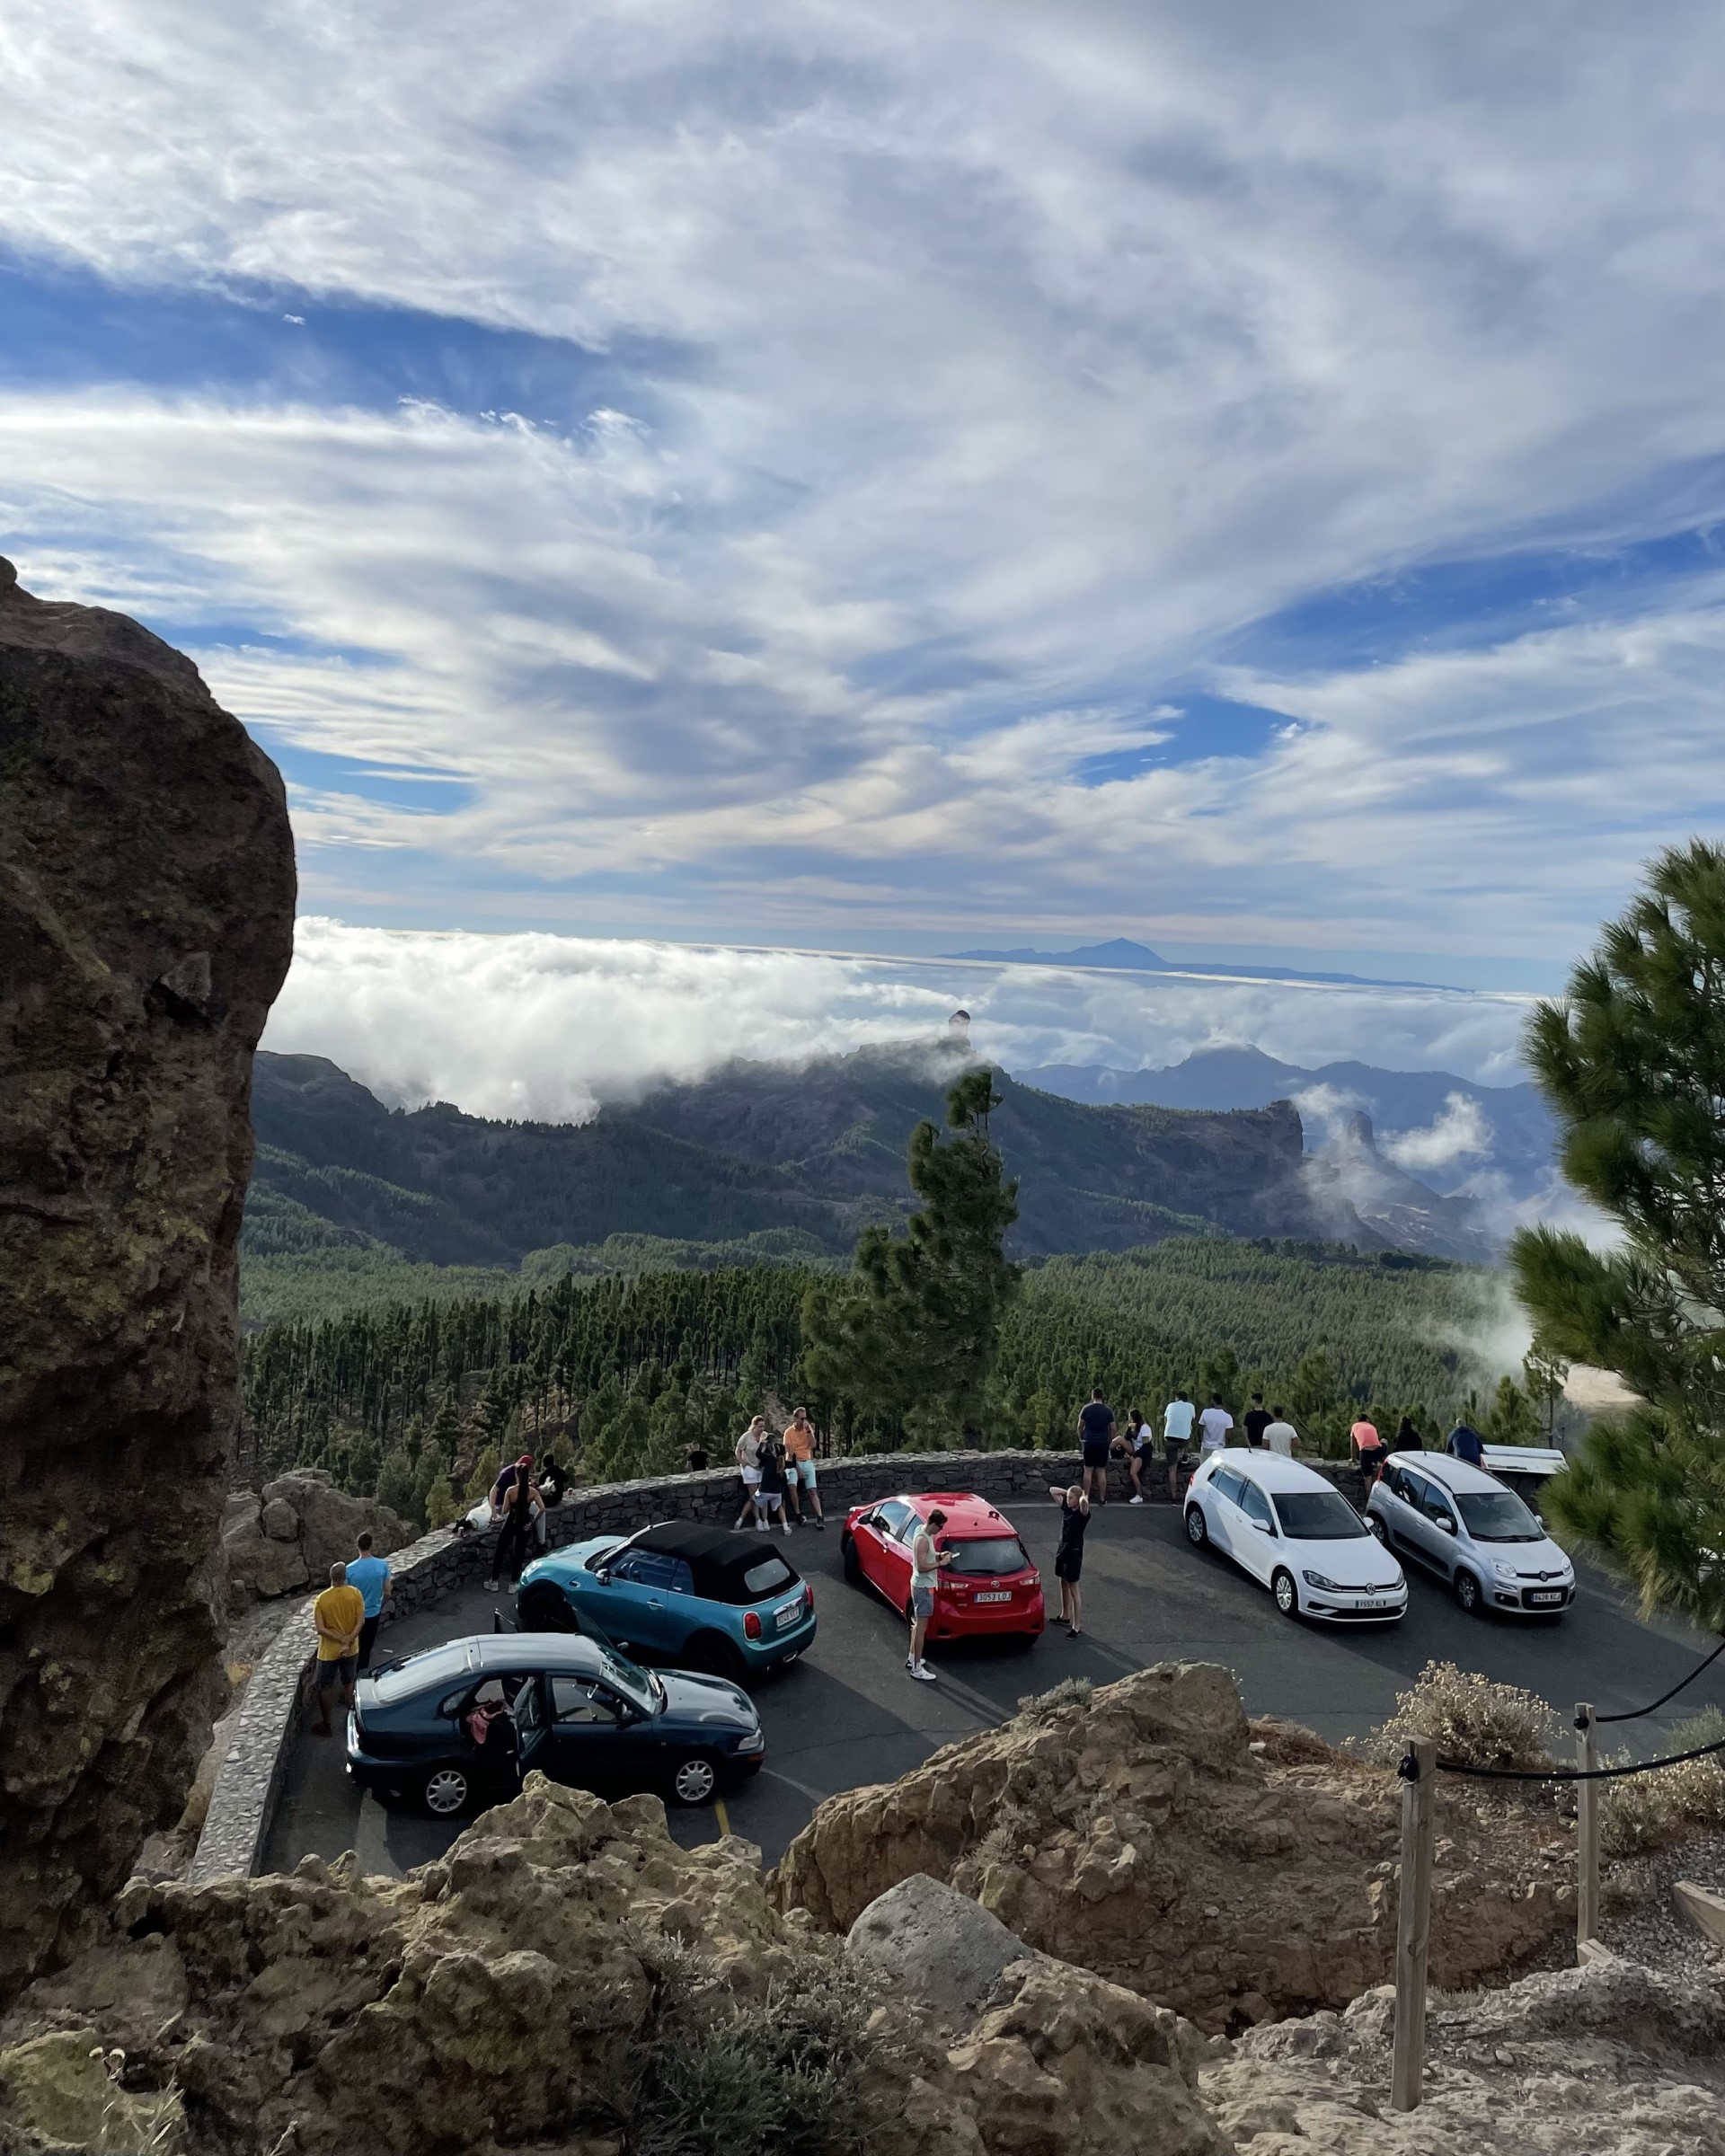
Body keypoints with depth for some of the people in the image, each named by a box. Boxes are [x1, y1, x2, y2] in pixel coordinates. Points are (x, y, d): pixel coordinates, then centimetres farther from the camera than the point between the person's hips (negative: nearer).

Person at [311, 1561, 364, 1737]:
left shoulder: (322, 1599, -17)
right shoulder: (355, 1594, -11)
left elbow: (320, 1629, -21)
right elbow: (361, 1621, -15)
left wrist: (341, 1639, -16)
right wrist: (348, 1641, -16)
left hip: (329, 1651, -3)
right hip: (351, 1649, 3)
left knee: (324, 1689, 15)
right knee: (348, 1683, 22)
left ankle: (325, 1726, 23)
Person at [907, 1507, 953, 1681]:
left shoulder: (922, 1530, 4)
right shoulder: (922, 1540, -27)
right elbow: (922, 1567, -27)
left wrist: (939, 1554, 6)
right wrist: (941, 1563, -19)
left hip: (920, 1585, 10)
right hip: (923, 1587, -10)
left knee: (918, 1624, 22)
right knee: (921, 1627, -3)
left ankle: (912, 1659, 35)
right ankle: (917, 1669, 4)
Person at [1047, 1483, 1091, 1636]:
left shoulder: (1082, 1513, -18)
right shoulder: (1066, 1507, 1)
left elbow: (1084, 1502, -42)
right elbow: (1052, 1490, 7)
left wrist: (1083, 1498, -20)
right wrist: (1069, 1491, 0)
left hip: (1074, 1554, -8)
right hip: (1062, 1551, 8)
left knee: (1073, 1590, -3)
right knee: (1063, 1584, 21)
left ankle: (1077, 1627, 3)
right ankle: (1065, 1616, 38)